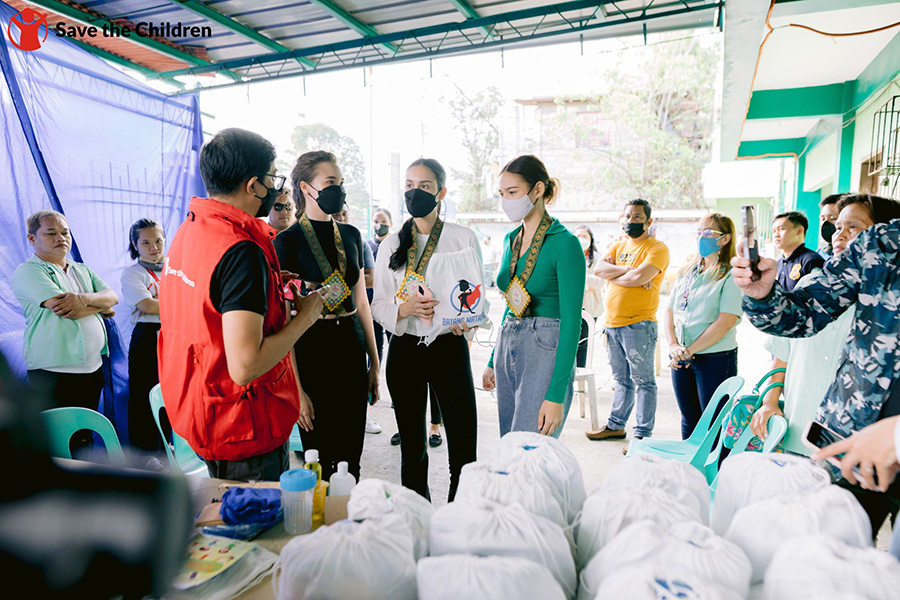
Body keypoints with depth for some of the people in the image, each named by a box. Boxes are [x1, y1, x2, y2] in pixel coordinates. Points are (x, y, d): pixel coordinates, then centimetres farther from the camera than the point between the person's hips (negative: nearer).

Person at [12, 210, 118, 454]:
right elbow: (62, 308, -17)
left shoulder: (82, 270, 18)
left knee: (84, 438, 13)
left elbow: (112, 297, 5)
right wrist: (101, 307, -2)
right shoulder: (27, 271, -3)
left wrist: (85, 299, -16)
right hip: (54, 372, -6)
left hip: (92, 367, 6)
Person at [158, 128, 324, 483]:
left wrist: (270, 287, 12)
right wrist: (304, 316, -18)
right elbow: (245, 366, -30)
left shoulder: (188, 230, 5)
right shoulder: (241, 250, -26)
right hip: (245, 428, -9)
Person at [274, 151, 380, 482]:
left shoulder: (350, 235, 10)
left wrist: (374, 363, 13)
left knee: (351, 458, 11)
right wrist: (295, 388, -15)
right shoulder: (288, 241, -7)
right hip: (312, 352, -5)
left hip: (352, 348, 5)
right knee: (320, 462, 5)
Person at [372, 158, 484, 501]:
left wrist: (466, 319, -19)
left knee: (463, 448, -2)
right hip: (405, 350, 2)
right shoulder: (391, 244, 7)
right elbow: (379, 306, 4)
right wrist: (407, 308, -17)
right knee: (412, 449, 12)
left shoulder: (463, 238, 3)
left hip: (449, 347, -2)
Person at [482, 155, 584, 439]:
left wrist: (556, 395, -18)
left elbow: (571, 320, -15)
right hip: (507, 349, 8)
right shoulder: (511, 239, 11)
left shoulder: (565, 243, -12)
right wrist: (493, 361, 20)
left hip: (545, 353, -7)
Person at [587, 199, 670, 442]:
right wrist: (628, 270, -11)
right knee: (622, 380, 17)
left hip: (638, 325, -7)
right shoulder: (618, 246, 17)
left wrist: (613, 276, -3)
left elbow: (639, 278, -20)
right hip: (612, 323, 7)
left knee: (643, 381, 0)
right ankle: (615, 426, 27)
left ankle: (643, 434, 7)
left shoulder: (657, 248, -4)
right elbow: (598, 269, 1)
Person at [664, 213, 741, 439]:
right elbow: (670, 310, 10)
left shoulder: (731, 275, -8)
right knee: (689, 420, 16)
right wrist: (673, 345, -6)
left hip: (715, 359, -6)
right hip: (681, 359, 6)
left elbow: (726, 321, -17)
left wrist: (689, 351, -15)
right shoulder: (686, 271, 11)